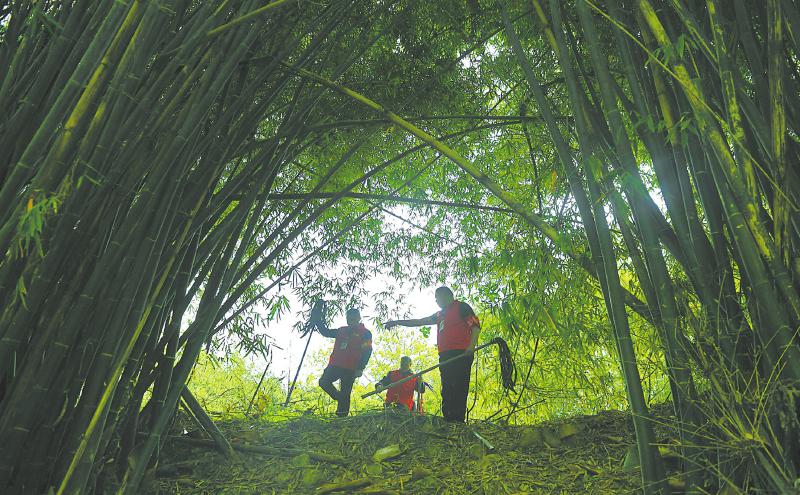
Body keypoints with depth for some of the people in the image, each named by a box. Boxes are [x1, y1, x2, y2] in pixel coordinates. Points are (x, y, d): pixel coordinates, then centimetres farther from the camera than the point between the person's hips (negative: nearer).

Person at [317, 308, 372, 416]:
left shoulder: (365, 333, 1)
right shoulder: (342, 330, 17)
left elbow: (367, 352, -7)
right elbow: (326, 332, 25)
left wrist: (360, 369, -15)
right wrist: (318, 321, 13)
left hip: (350, 369, -5)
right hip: (335, 365, 5)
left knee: (345, 393, -2)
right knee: (324, 382, -10)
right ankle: (340, 398, 12)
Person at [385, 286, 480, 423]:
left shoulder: (461, 307, 7)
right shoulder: (440, 314, 29)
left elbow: (476, 326, -4)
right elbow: (419, 321, 31)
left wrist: (471, 345, -19)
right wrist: (397, 322, 28)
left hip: (461, 355, -8)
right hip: (445, 356, 8)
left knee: (459, 388, -14)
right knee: (447, 391, 1)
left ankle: (459, 422, -19)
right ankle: (449, 421, -1)